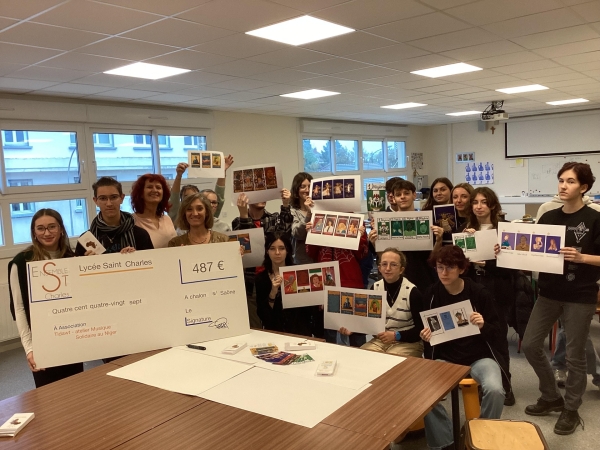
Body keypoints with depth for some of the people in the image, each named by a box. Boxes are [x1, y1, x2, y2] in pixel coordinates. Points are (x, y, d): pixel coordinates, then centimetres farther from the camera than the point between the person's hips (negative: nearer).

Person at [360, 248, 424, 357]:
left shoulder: (412, 292, -13)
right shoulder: (375, 288, 2)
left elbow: (421, 328, -10)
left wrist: (396, 335, -20)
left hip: (407, 342, -4)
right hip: (380, 340, 4)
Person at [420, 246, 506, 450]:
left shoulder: (479, 293, -9)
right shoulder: (431, 293, -3)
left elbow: (498, 335, -5)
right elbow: (425, 331, 9)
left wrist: (484, 326, -27)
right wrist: (425, 336, -15)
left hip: (479, 357, -1)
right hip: (444, 358, 2)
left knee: (495, 390, -30)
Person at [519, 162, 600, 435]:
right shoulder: (548, 217, 5)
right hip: (549, 293, 5)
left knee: (574, 355, 5)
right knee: (530, 344, 7)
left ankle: (571, 410, 25)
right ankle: (551, 397, 27)